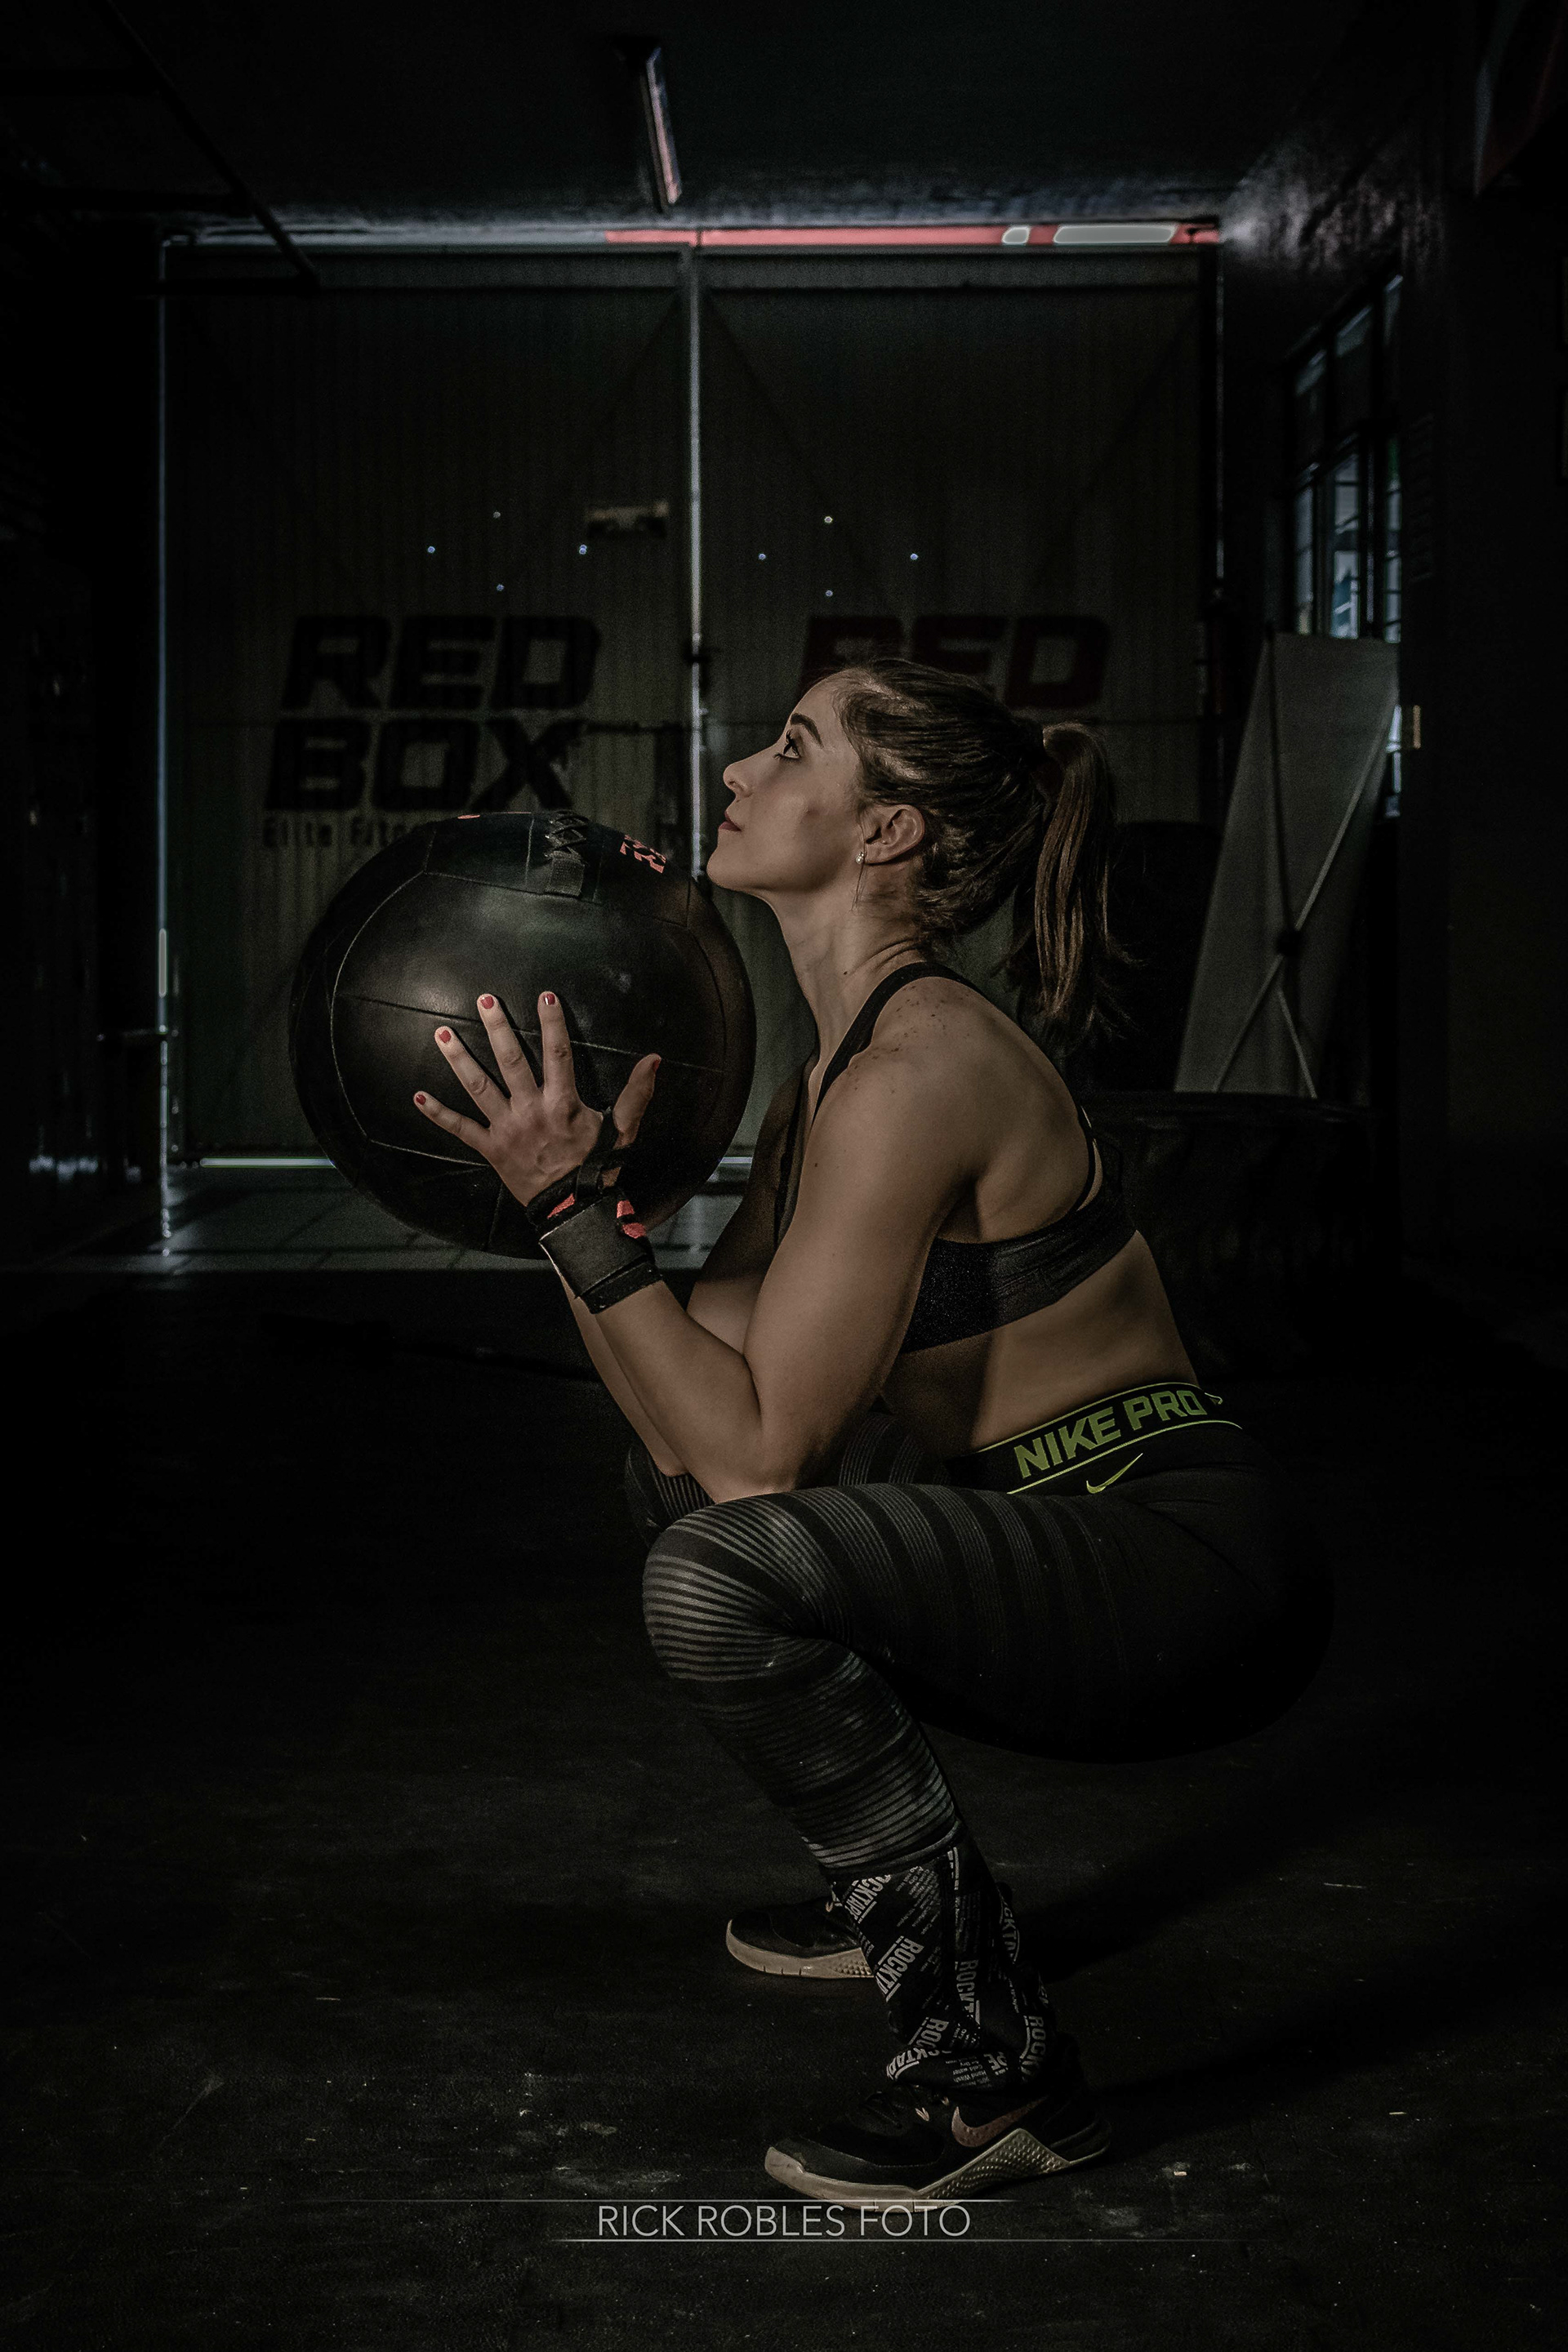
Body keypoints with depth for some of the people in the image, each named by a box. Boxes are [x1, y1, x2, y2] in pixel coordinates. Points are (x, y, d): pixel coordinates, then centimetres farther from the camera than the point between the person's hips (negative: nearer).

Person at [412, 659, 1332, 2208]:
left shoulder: (915, 1070, -20)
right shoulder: (836, 1069, 9)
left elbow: (756, 1450, -23)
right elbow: (694, 1416, 9)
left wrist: (575, 1208, -21)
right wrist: (578, 1178, 4)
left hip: (1198, 1573, -10)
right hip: (1069, 1543, 10)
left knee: (725, 1573, -29)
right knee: (664, 1475, 23)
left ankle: (994, 2063, -13)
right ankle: (889, 1889, 34)